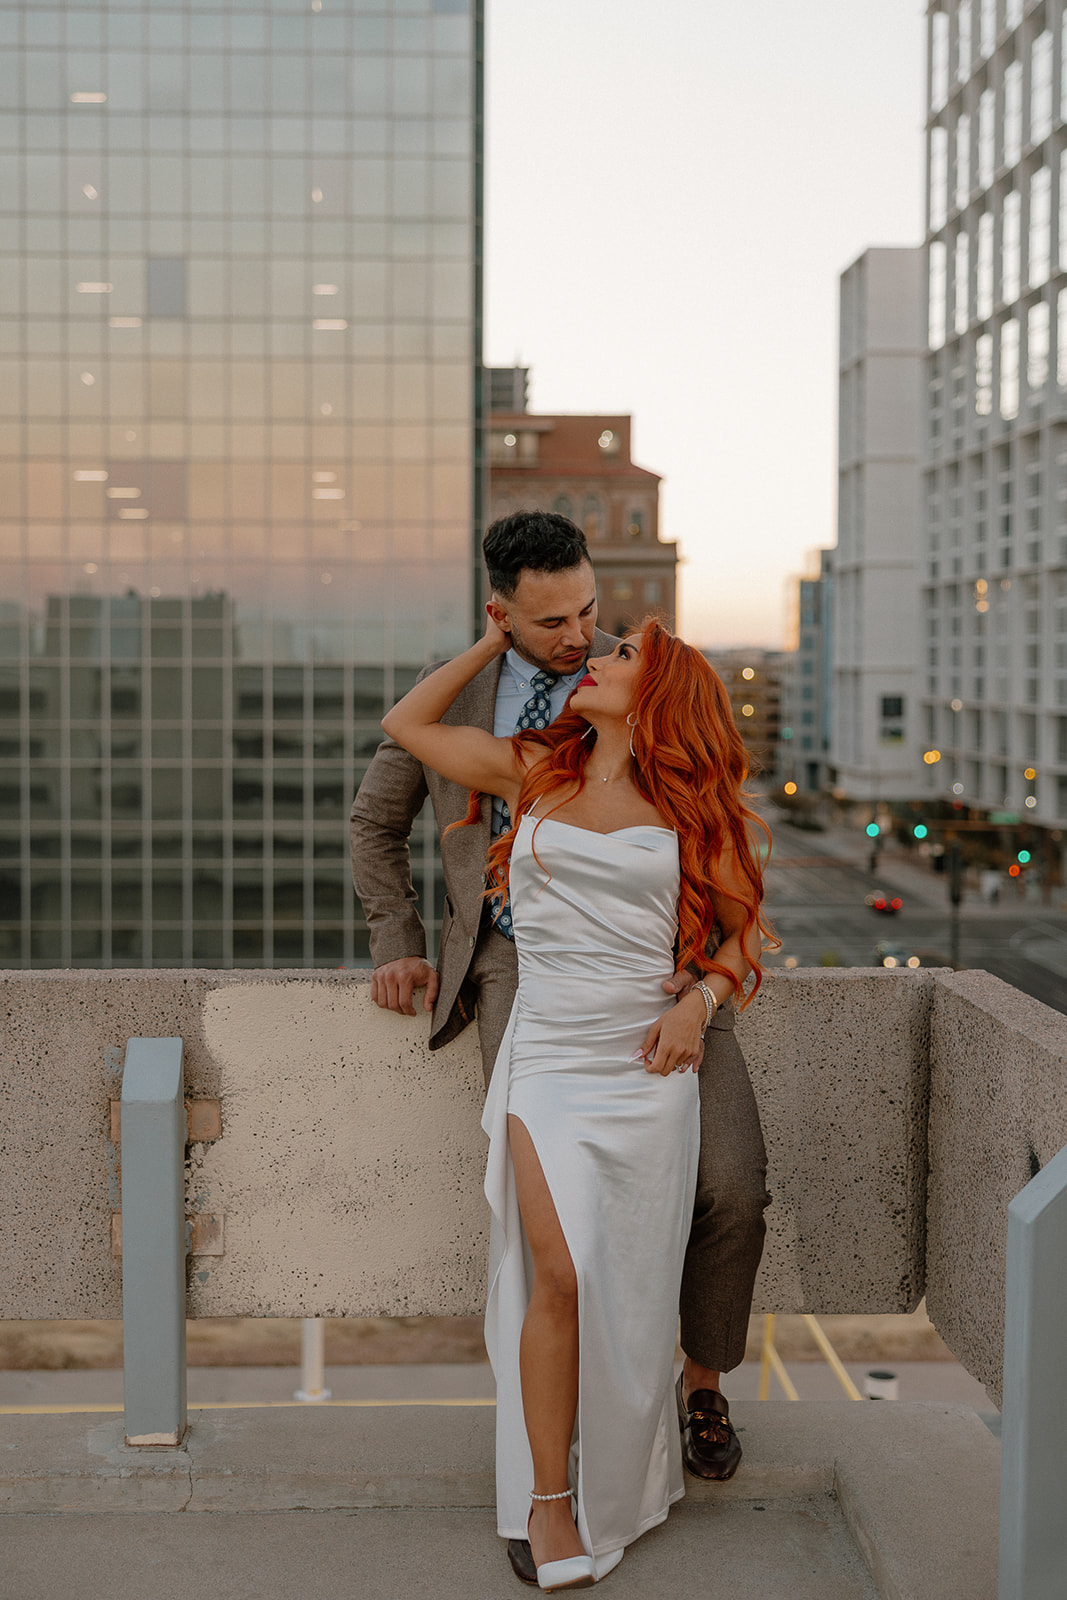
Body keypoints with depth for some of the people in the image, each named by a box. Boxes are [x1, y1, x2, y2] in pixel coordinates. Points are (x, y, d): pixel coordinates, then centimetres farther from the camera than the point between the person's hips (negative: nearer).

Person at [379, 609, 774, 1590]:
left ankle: (619, 1490, 22)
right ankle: (547, 1502, 2)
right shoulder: (532, 769, 10)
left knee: (632, 1291, 3)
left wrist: (700, 1002, -5)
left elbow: (744, 926, 12)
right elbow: (407, 724, 17)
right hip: (549, 1059, 0)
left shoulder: (689, 807, 7)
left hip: (647, 1067, 0)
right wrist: (497, 644, 21)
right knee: (561, 1276, -11)